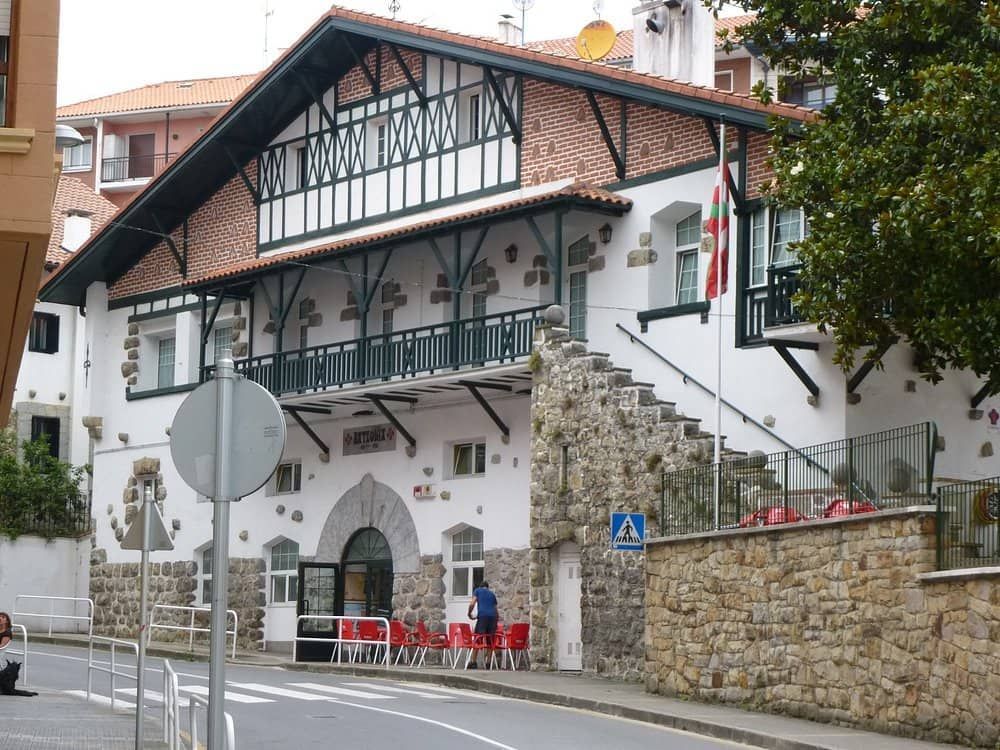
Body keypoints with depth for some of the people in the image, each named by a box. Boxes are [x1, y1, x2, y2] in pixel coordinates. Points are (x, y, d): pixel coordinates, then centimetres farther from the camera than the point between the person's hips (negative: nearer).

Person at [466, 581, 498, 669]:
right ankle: (489, 662, 5)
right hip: (493, 616, 4)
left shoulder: (477, 591, 14)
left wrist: (469, 614, 14)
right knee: (490, 640, 8)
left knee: (477, 638, -3)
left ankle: (474, 662, -9)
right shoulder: (492, 594, 26)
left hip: (483, 615, -4)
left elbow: (472, 604, 1)